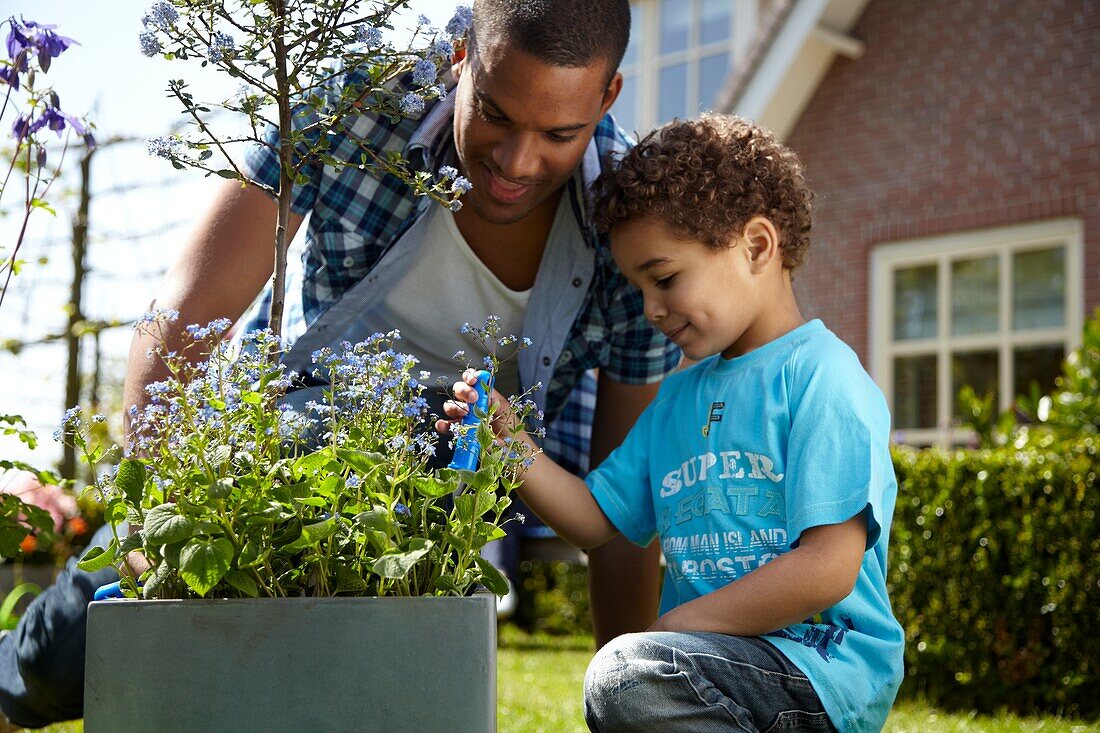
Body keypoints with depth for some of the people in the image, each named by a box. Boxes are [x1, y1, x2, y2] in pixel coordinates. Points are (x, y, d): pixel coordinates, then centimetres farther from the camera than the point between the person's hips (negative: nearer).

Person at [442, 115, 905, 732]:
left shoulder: (820, 375, -10)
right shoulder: (680, 395, 15)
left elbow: (828, 567, -18)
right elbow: (596, 519, 16)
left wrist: (674, 626, -12)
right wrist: (510, 440, 2)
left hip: (826, 669, -8)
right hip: (720, 661, 8)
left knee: (627, 675, -31)